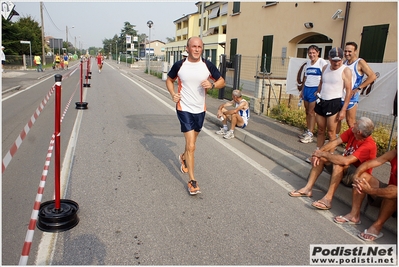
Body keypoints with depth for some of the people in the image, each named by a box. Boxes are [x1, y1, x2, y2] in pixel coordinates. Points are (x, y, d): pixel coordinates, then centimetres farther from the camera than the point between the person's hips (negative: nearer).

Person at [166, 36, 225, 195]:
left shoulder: (208, 66, -4)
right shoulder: (179, 65, -7)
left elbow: (222, 81, 5)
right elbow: (169, 80, 10)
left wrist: (212, 85, -17)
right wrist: (173, 94, -8)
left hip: (200, 110, 4)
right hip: (184, 109, -3)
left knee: (191, 141, 22)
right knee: (191, 145, -10)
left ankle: (183, 157, 55)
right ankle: (192, 181, -1)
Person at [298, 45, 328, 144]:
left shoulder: (322, 62, -8)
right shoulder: (308, 62, 13)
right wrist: (302, 90, 17)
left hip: (315, 90, -7)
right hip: (306, 88, 7)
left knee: (311, 112, -5)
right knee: (307, 111, 10)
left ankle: (310, 135, 0)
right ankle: (307, 131, 20)